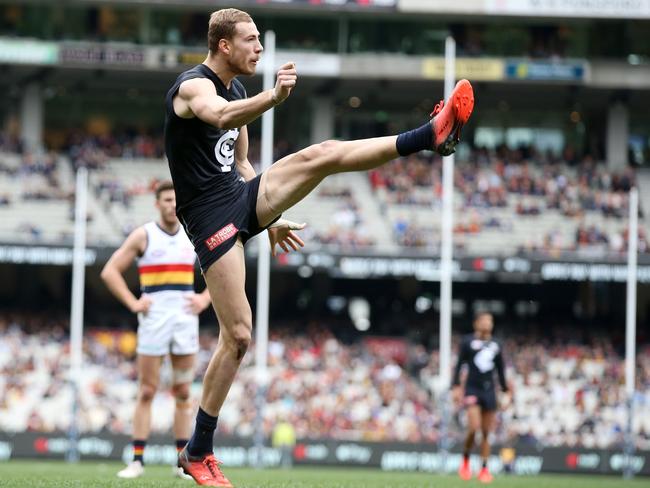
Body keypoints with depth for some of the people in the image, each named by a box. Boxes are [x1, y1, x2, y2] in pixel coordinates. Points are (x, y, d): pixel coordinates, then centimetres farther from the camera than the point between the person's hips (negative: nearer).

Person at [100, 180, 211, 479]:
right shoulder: (143, 236, 0)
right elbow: (110, 272, 0)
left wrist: (205, 298, 4)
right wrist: (133, 303, -9)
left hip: (185, 318, 3)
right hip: (154, 319, -3)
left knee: (183, 393, 3)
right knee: (146, 392, -3)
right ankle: (137, 460, -1)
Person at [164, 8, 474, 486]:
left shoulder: (235, 88, 15)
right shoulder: (193, 86, -13)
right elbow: (220, 115, -39)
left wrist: (270, 218, 24)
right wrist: (273, 97, -56)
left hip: (241, 198, 8)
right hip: (211, 219, -8)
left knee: (321, 155, -11)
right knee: (238, 334, -10)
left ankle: (433, 134, -15)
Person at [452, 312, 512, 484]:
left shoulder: (495, 345, 12)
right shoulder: (468, 342, 1)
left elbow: (500, 371, 17)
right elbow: (459, 365, 1)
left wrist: (505, 392, 14)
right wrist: (456, 387, -7)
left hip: (489, 391, 4)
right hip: (472, 389, -4)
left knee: (486, 432, 3)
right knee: (474, 428, -17)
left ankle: (484, 469, 8)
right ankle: (465, 460, 5)